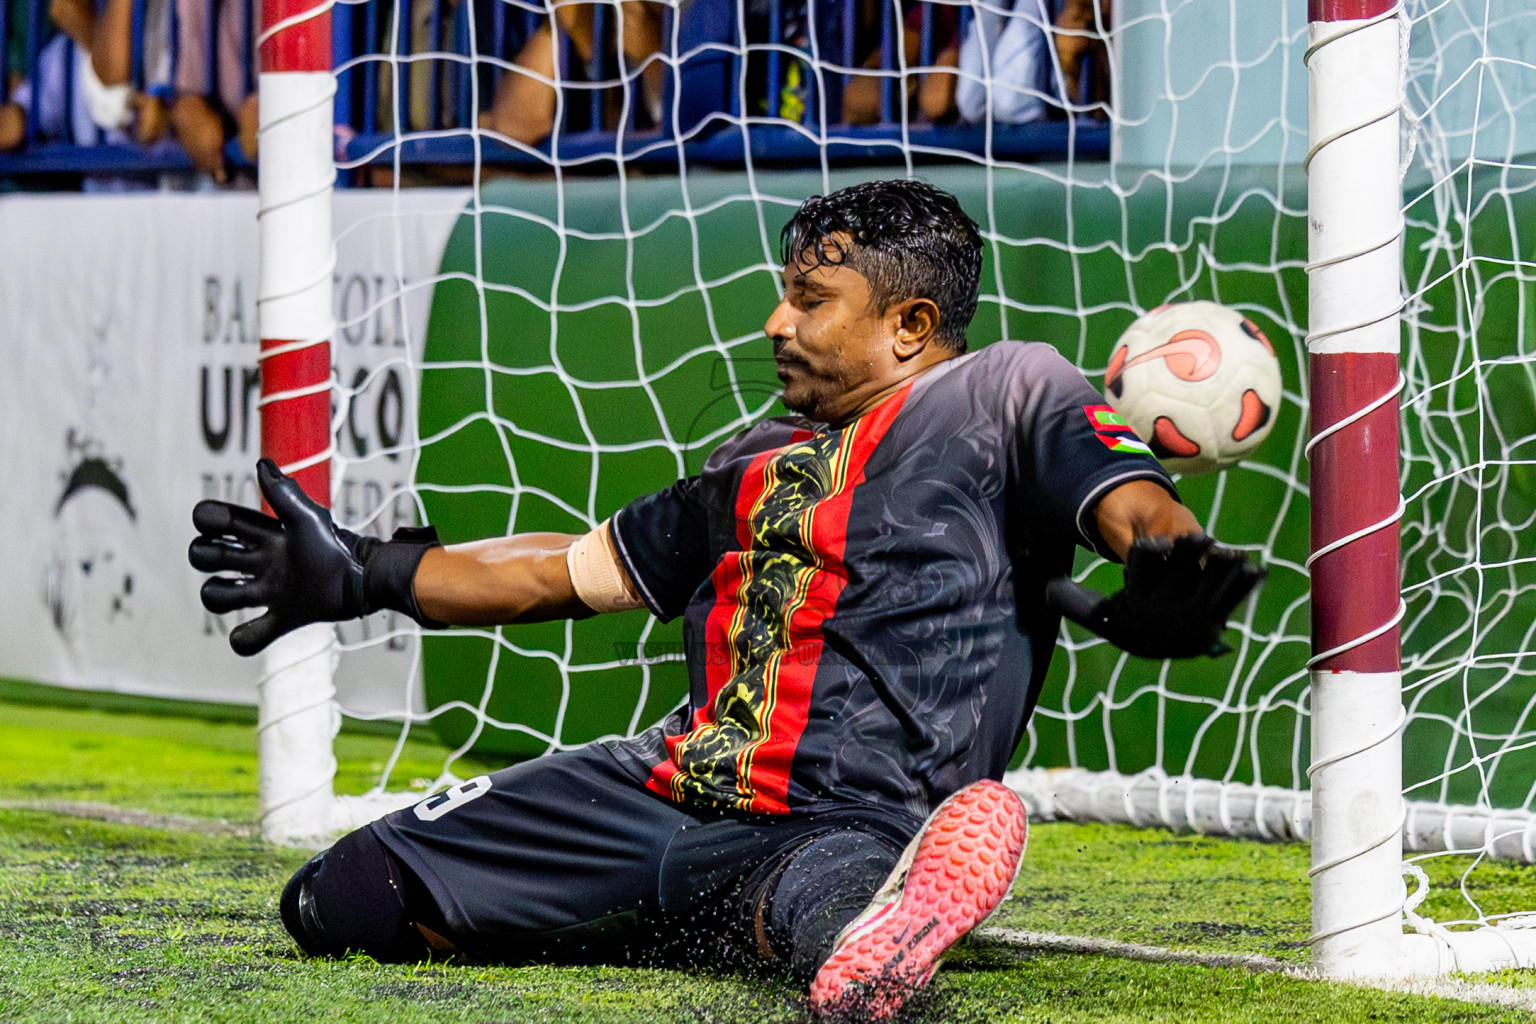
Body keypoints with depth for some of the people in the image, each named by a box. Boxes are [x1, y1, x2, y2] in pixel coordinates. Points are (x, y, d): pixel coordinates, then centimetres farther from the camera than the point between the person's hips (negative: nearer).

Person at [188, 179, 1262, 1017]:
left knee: (831, 889, -44)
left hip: (858, 823, -8)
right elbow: (577, 569, 34)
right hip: (669, 791, 8)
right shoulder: (762, 460, 25)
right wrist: (363, 574, 35)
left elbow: (1130, 499, -14)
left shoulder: (1009, 392, 5)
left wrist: (1167, 571, -39)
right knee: (334, 902, 0)